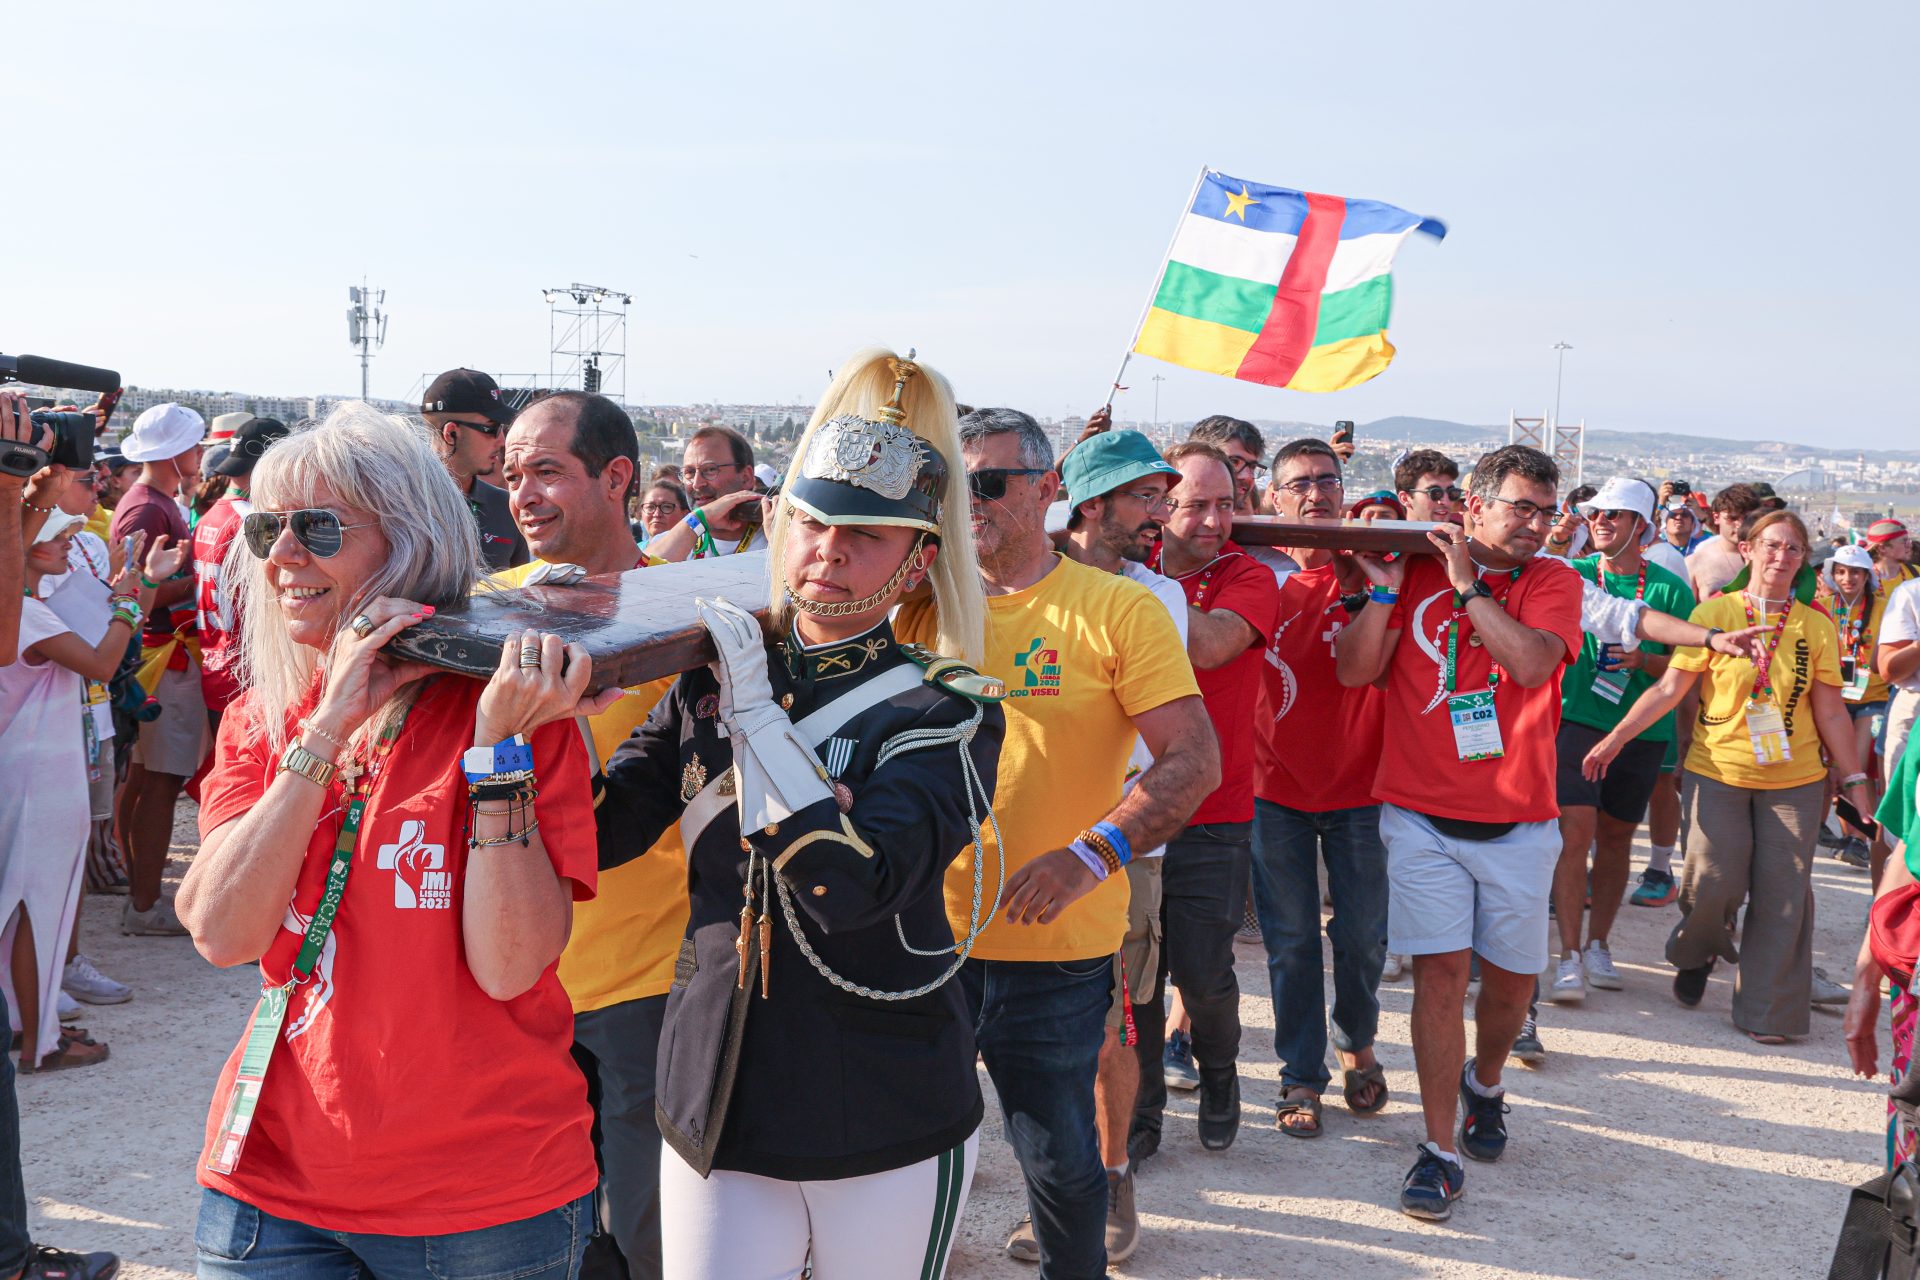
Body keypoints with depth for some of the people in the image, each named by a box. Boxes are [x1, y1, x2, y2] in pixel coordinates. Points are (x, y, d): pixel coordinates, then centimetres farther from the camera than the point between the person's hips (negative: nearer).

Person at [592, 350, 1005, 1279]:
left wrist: (754, 706, -21)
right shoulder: (709, 679, 3)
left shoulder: (943, 708, -9)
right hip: (716, 1106, 3)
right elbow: (595, 832, -2)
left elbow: (850, 885, -25)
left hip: (889, 1127, -2)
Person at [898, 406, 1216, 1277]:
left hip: (1057, 944, -3)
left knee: (1060, 1157, 11)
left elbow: (1194, 761, -10)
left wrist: (1090, 855, -21)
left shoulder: (1118, 609, -6)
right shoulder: (923, 608, 5)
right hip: (926, 930, 3)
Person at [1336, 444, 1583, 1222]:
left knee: (1512, 974, 12)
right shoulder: (1416, 572, 2)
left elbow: (1532, 663, -17)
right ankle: (1441, 1150, 4)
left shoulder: (1552, 582, 3)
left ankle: (1484, 1081, 43)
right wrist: (1385, 589, -14)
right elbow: (1353, 670, -4)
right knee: (1440, 969, -5)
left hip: (1519, 821, 1)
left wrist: (1468, 584, -15)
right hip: (1423, 815, -1)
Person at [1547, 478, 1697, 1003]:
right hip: (1578, 719, -1)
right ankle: (1570, 957, -8)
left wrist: (1644, 660, -14)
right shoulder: (1572, 576, 2)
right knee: (1575, 830, -13)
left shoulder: (1670, 589, 1)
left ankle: (1598, 945, 27)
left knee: (1616, 837, 11)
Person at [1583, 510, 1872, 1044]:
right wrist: (1615, 737, -9)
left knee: (1782, 894, 2)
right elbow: (1670, 688, -4)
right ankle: (1695, 953, 29)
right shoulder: (1714, 612, -2)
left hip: (1794, 780, 2)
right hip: (1719, 771, -2)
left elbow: (1830, 712, 8)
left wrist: (1854, 780, 8)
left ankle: (1767, 1011, 16)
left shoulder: (1816, 625, 4)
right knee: (1713, 882, -6)